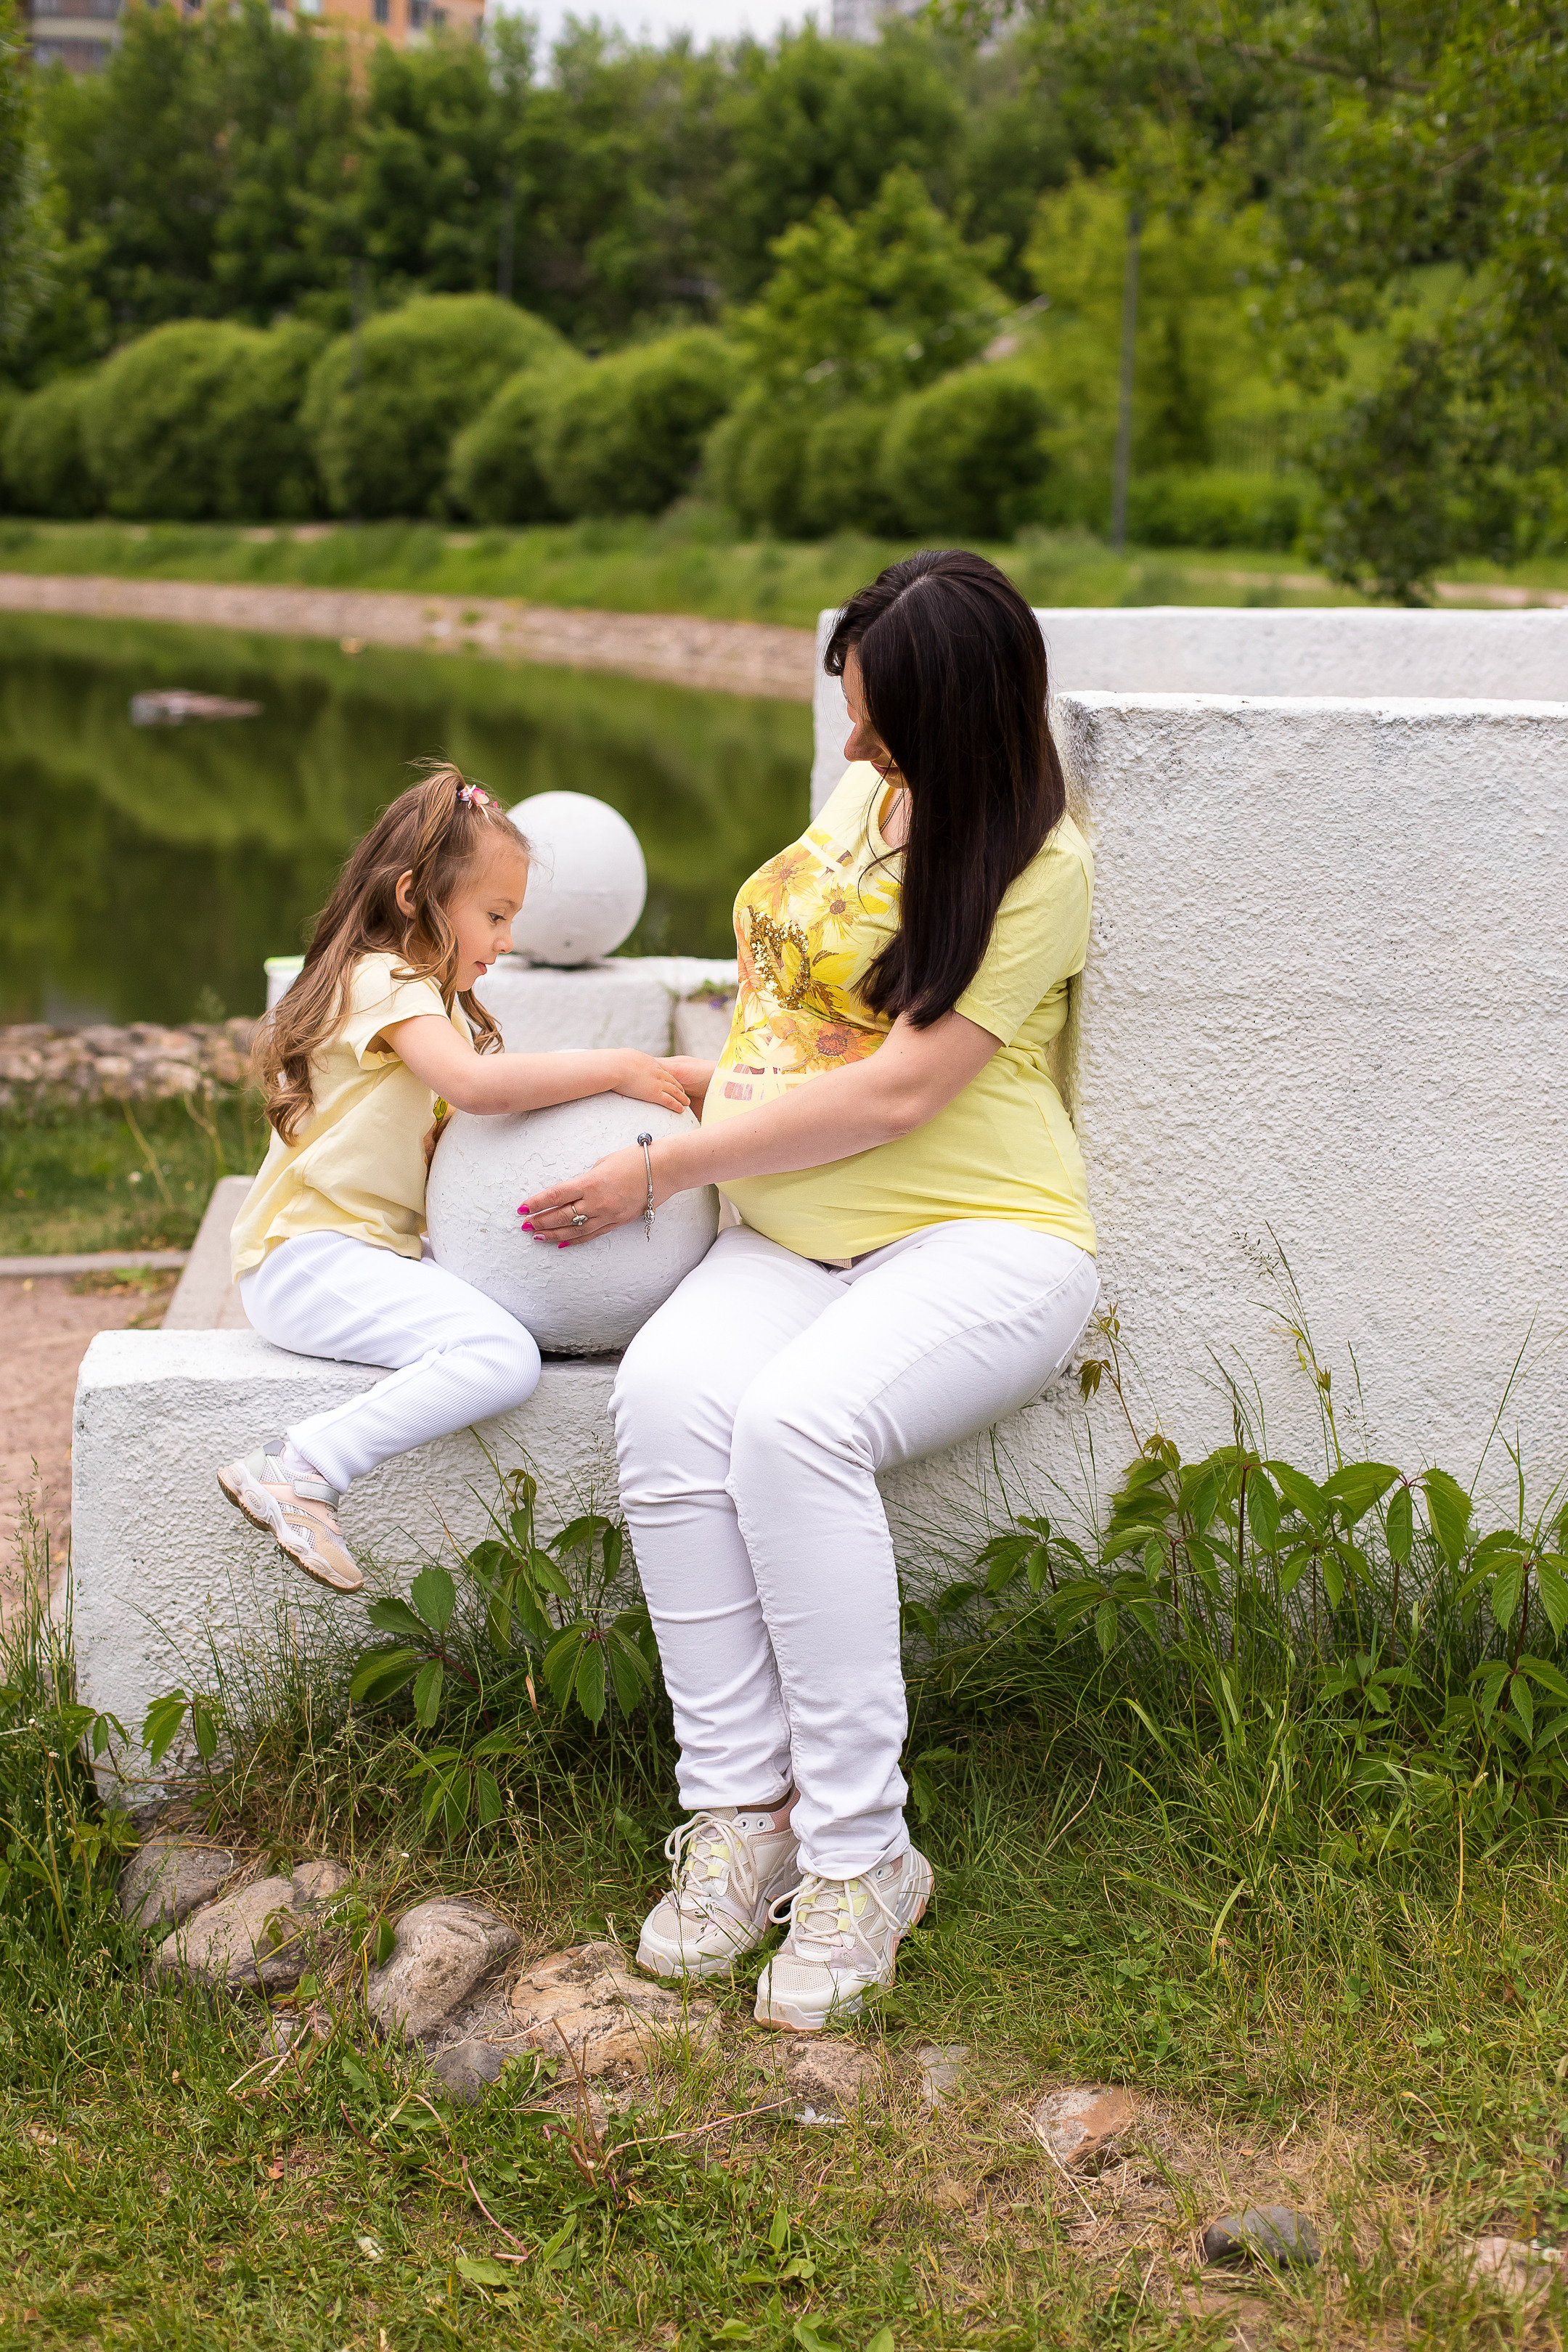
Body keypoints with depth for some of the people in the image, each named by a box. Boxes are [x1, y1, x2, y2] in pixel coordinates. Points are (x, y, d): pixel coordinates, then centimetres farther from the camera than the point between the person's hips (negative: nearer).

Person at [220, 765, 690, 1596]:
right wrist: (615, 1070, -22)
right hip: (309, 1257, -11)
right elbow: (473, 1081, -30)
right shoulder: (384, 981, -12)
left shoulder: (428, 993, 23)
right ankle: (301, 1468, -24)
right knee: (501, 1355, -26)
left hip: (376, 1248, 11)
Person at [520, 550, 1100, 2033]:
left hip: (980, 1237, -6)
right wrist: (712, 1082, 12)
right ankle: (741, 1808, -21)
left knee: (794, 1421, -35)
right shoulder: (864, 793, 12)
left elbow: (896, 1093, -18)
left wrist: (662, 1172, -14)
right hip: (791, 1234, 6)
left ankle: (860, 1852, -24)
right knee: (665, 1395, -26)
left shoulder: (1036, 865, -12)